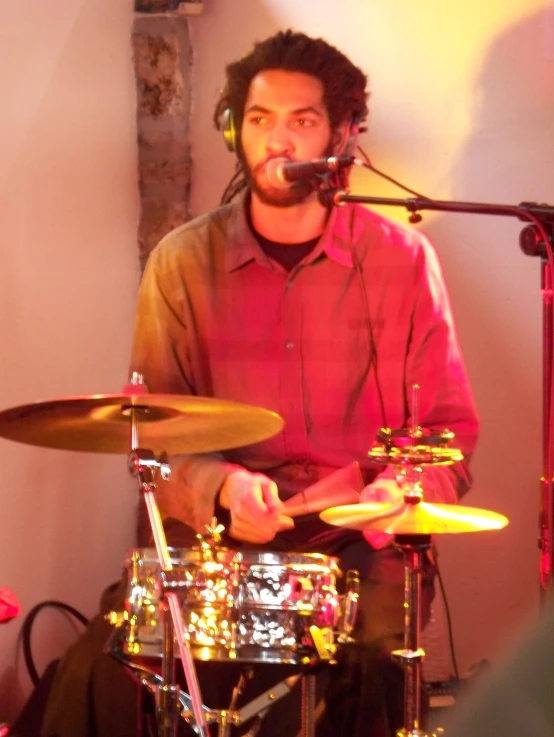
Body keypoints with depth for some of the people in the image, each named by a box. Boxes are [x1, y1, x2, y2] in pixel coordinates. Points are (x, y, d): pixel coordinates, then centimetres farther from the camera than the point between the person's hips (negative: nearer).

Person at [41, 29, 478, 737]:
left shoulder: (402, 259, 3)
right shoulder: (183, 262, 4)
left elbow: (449, 428, 7)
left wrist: (402, 489, -15)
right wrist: (222, 487, -16)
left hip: (362, 539, 0)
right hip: (223, 538, 0)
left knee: (375, 649, -28)